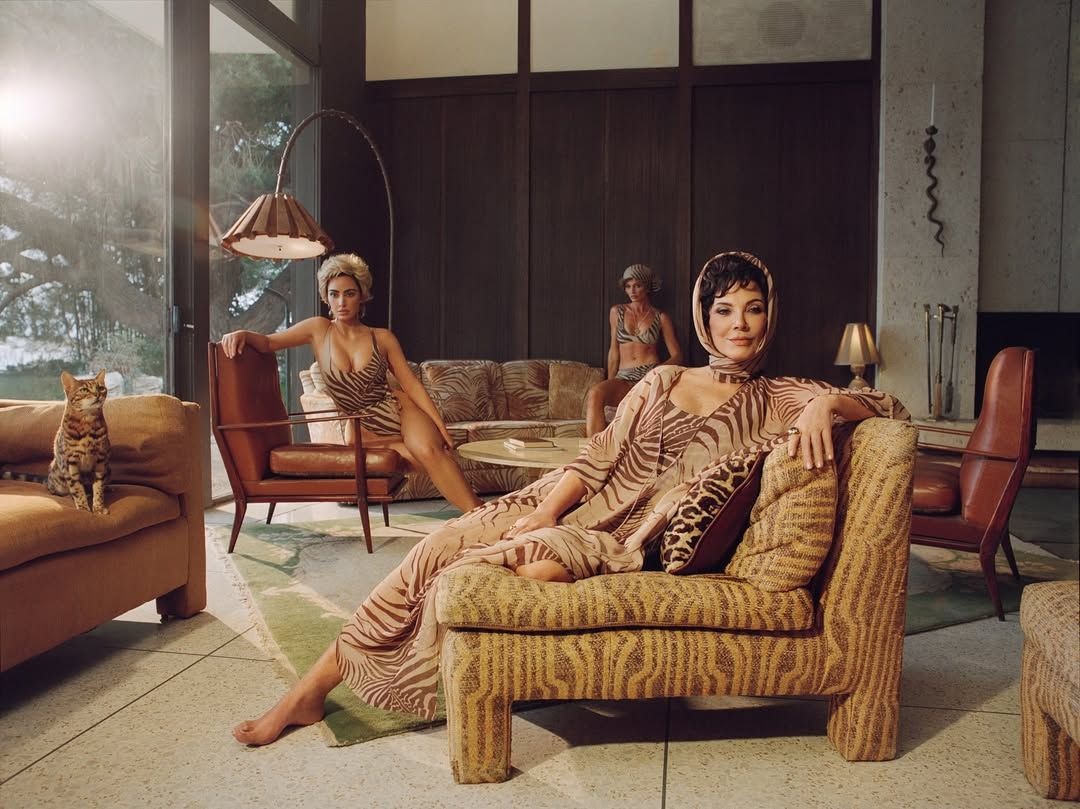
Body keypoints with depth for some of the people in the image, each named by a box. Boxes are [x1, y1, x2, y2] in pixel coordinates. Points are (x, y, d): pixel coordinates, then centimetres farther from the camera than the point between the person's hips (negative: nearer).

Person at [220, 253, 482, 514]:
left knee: (428, 450, -32)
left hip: (400, 409, -1)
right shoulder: (319, 330, 2)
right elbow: (267, 342, 4)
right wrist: (243, 334, -19)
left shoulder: (382, 338, 0)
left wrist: (441, 428, -8)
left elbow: (413, 385, -1)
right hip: (363, 426, 1)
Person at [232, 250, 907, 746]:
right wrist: (545, 509, -9)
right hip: (570, 507, 3)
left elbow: (890, 408, 3)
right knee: (437, 548, -16)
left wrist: (826, 403, -18)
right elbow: (599, 456, 7)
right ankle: (307, 692, -4)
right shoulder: (662, 381, 15)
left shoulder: (777, 403, 8)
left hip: (625, 538, -3)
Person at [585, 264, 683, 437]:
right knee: (595, 393, -33)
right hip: (624, 378, 2)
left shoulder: (661, 317, 11)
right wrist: (610, 386, 9)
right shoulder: (617, 312, 17)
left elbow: (677, 356, 8)